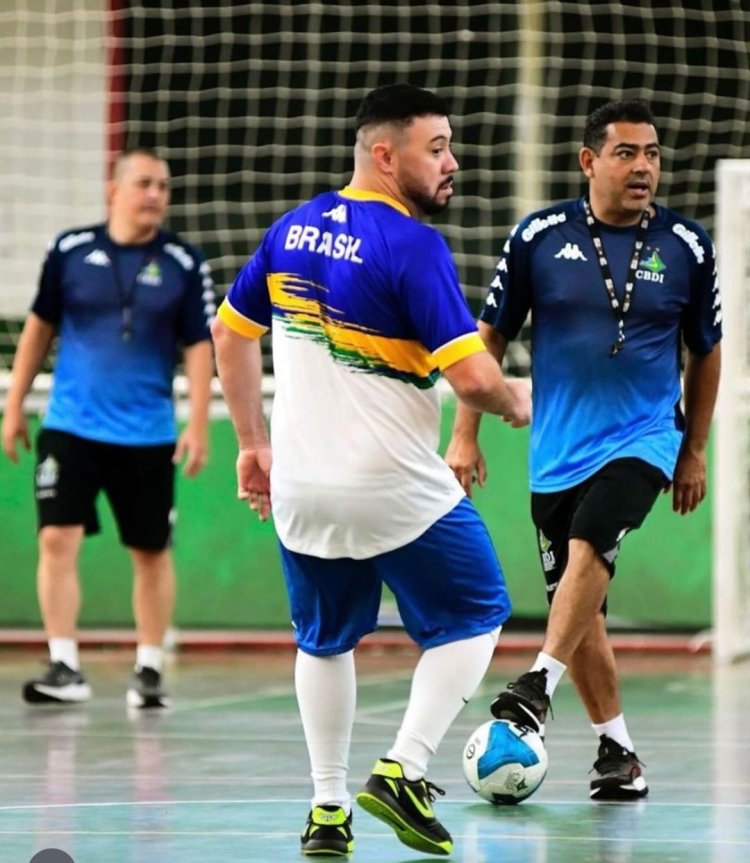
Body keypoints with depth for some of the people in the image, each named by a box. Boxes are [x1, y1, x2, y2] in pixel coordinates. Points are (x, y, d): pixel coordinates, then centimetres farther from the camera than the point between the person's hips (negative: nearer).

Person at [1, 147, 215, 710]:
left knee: (152, 553, 8)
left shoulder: (185, 264, -3)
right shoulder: (70, 251, 0)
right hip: (70, 427, 0)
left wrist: (199, 425, -10)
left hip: (147, 436, 0)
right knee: (58, 540, -12)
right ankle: (65, 668, -9)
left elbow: (199, 348, -2)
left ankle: (149, 670, 21)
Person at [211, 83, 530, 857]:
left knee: (325, 641, 21)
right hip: (397, 489, -6)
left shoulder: (293, 229, 5)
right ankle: (403, 770, -1)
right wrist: (517, 404, 1)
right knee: (475, 618, 12)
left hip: (301, 490, 6)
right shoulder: (412, 244, -17)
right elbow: (472, 376, -21)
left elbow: (229, 334, 16)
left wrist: (252, 441, 23)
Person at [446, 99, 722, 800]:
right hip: (557, 450, 2)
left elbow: (706, 350, 12)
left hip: (642, 440, -2)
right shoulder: (539, 237, -2)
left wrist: (694, 451, 14)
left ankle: (539, 684, -26)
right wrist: (466, 435, 2)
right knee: (575, 600, 4)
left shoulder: (686, 246, 0)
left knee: (588, 547, -28)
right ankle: (617, 750, 14)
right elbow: (489, 337, 6)